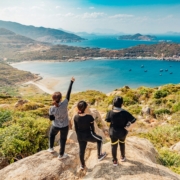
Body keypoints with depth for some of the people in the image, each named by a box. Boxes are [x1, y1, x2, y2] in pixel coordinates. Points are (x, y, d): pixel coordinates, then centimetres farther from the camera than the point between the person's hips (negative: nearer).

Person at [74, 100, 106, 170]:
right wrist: (93, 134, 10)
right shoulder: (89, 117, -23)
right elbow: (92, 128, -9)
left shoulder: (76, 117, -11)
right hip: (88, 135, -4)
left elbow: (76, 128, 1)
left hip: (80, 136, 4)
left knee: (81, 150, 22)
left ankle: (82, 165, 40)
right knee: (99, 139, 24)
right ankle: (99, 155, 35)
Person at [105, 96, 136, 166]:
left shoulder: (110, 112, -23)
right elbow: (133, 120, -19)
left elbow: (107, 120, -5)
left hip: (113, 132, 0)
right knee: (122, 144, 28)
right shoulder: (125, 113, -26)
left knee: (114, 146, 20)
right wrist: (127, 124, -4)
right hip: (122, 132, 0)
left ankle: (115, 161, 34)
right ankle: (122, 157, 48)